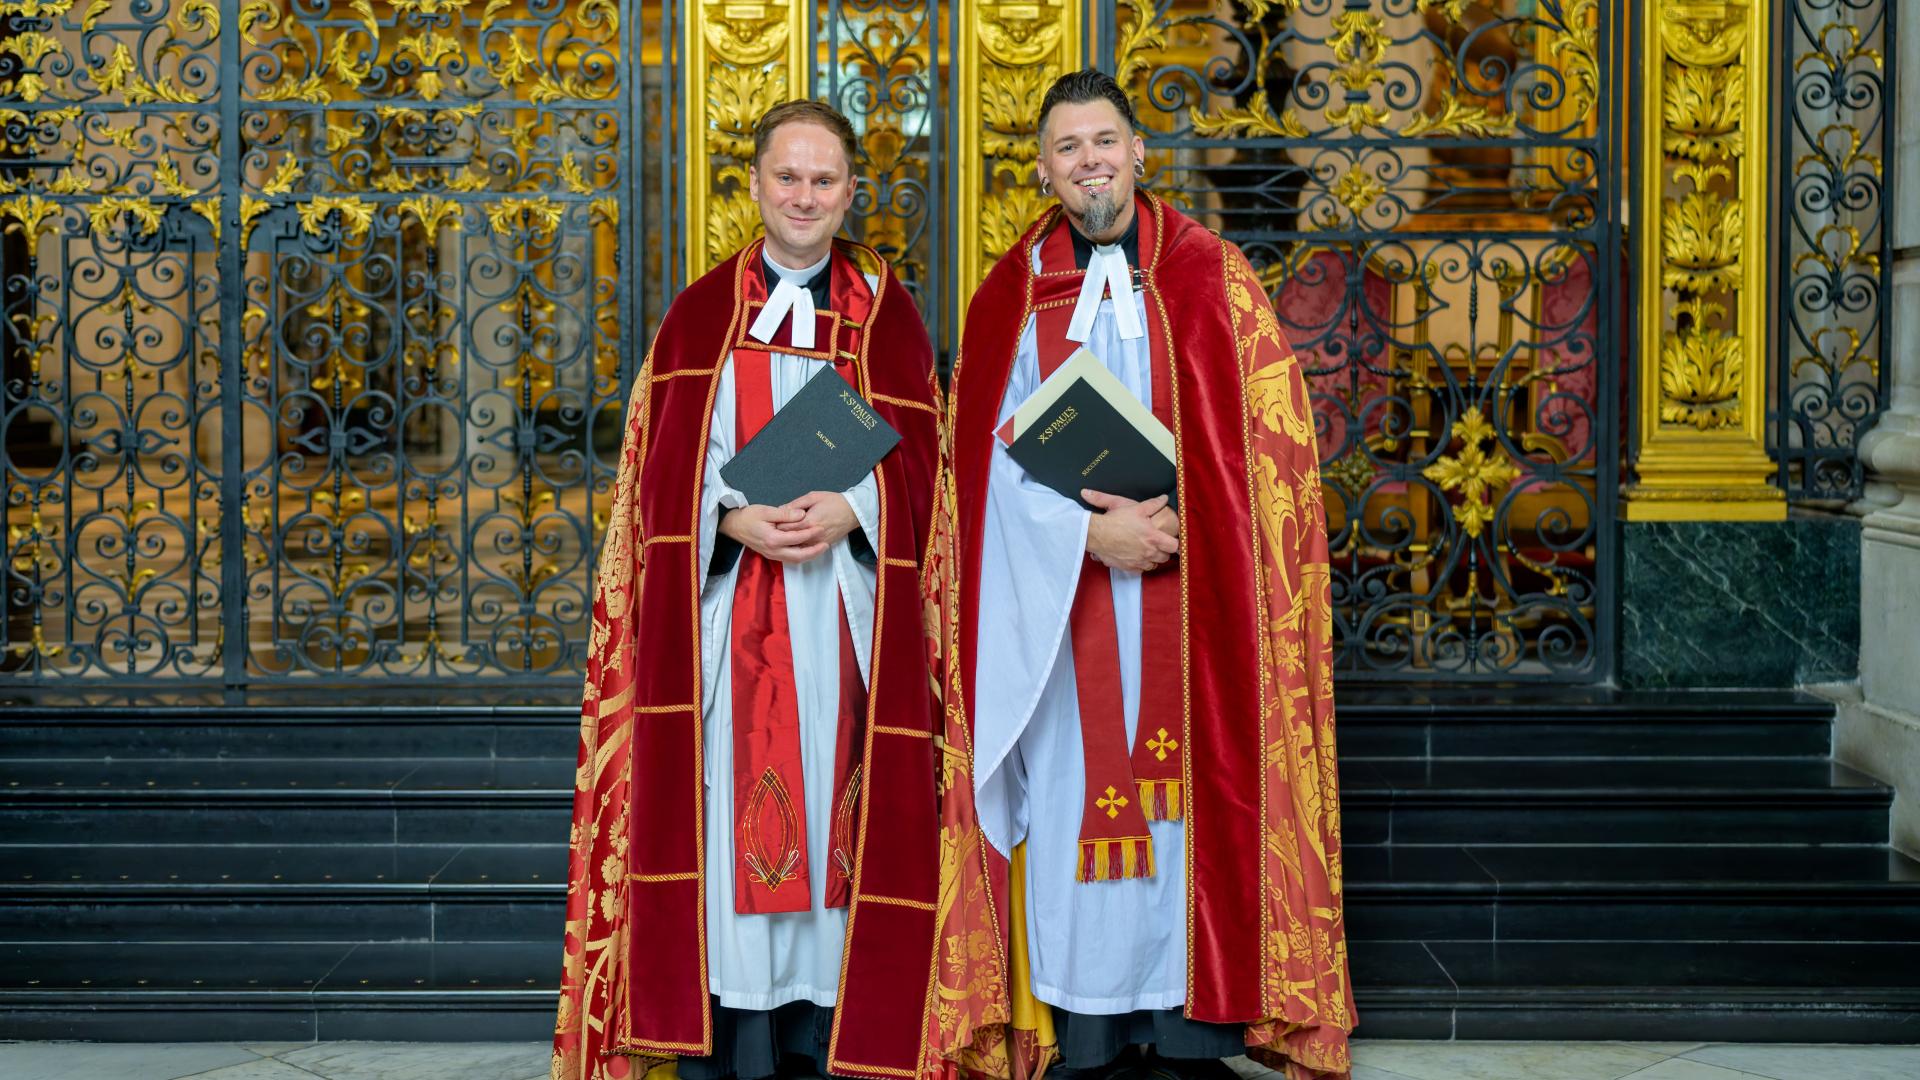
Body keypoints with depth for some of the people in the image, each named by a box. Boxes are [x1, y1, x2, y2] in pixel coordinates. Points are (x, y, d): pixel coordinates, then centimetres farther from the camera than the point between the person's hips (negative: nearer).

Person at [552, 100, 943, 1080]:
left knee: (841, 802, 0)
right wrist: (734, 519, -14)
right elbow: (663, 468, 3)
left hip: (850, 610, 1)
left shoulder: (886, 313, 9)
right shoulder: (701, 313, 8)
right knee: (733, 801, -3)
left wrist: (849, 511, -14)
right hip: (729, 613, 0)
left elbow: (922, 458, 4)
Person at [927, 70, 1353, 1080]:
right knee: (1072, 802, 0)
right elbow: (994, 456, 1)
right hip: (1060, 608, 1)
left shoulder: (1210, 276, 6)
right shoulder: (1011, 294, 8)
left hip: (1189, 602, -1)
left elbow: (1269, 434, 0)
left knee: (1195, 797, -1)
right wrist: (1091, 531, -14)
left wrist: (1169, 514, -14)